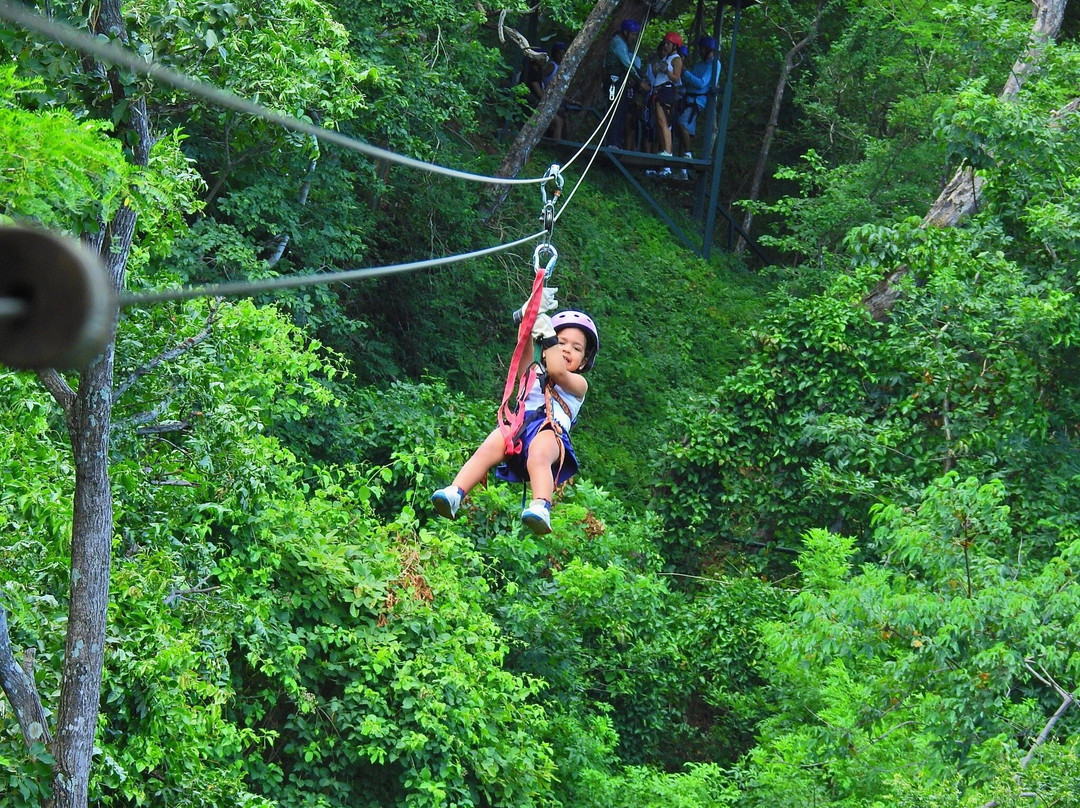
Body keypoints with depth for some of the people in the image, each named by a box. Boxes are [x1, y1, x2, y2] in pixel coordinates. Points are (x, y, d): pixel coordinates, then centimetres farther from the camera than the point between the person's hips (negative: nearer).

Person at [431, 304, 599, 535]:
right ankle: (454, 494, -48)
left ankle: (541, 508, -62)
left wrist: (547, 332, 2)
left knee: (538, 454, -39)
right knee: (489, 448, -30)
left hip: (551, 431, -3)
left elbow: (557, 371, 4)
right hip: (517, 426, 3)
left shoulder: (579, 384, 24)